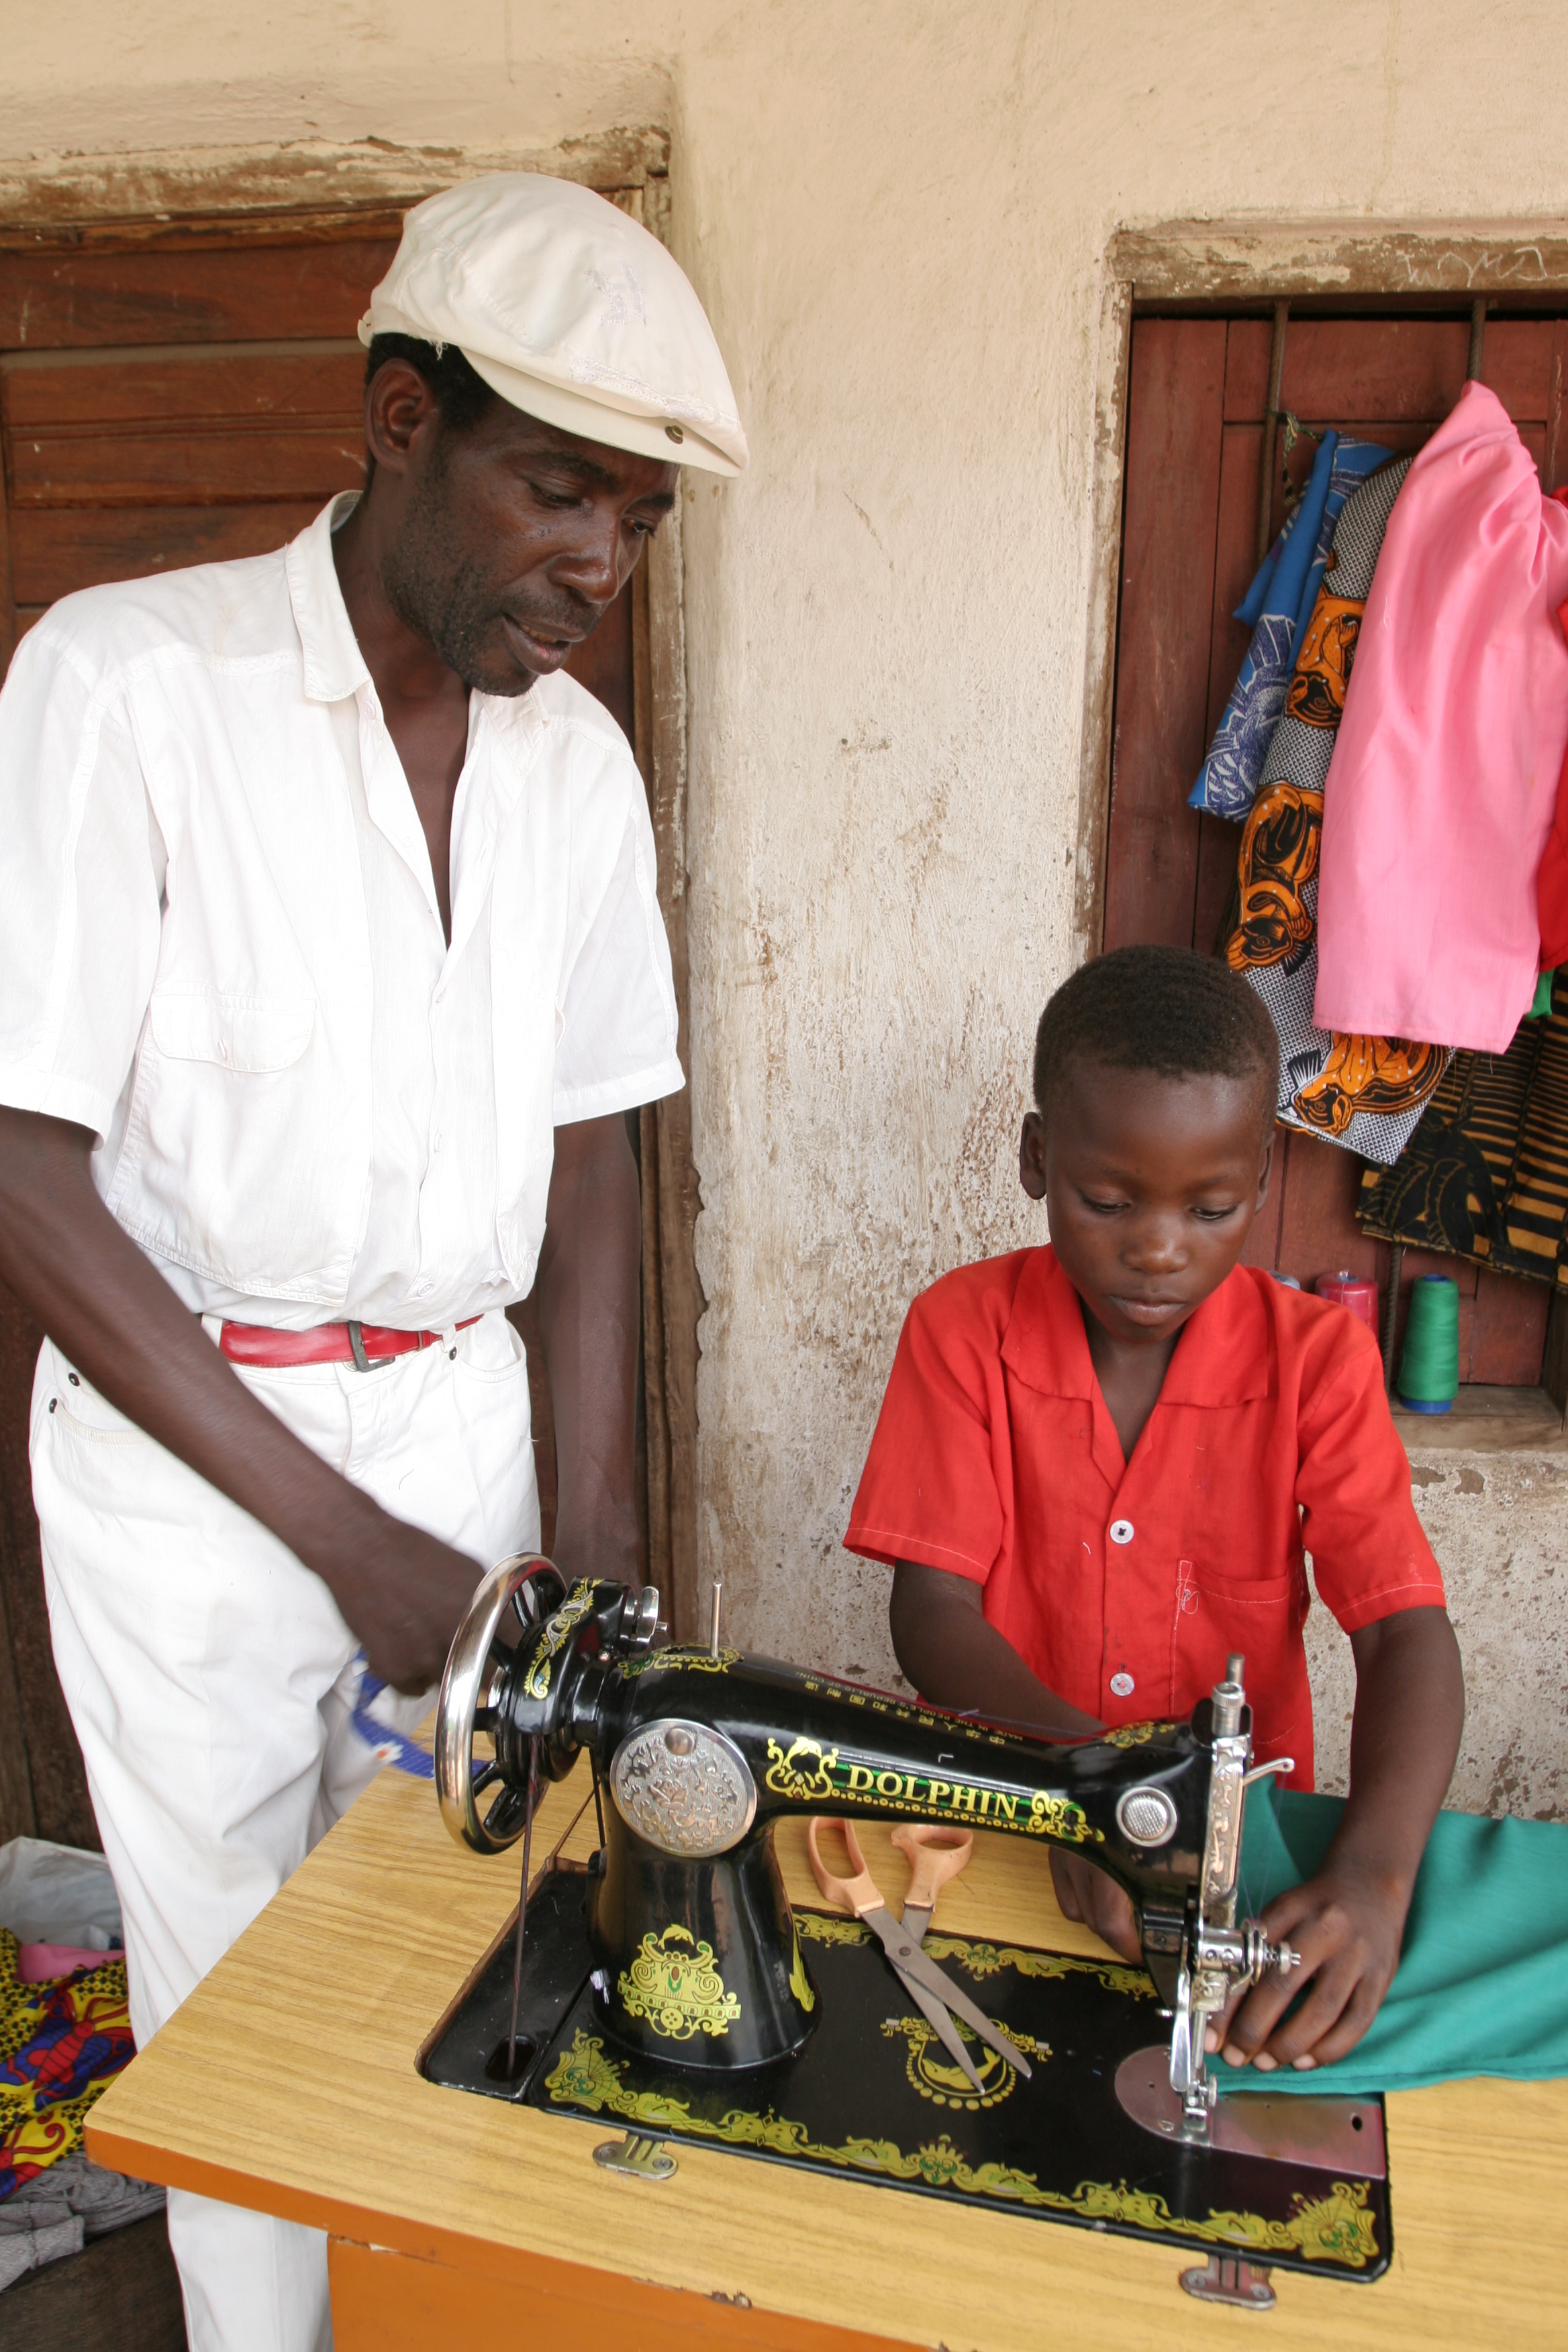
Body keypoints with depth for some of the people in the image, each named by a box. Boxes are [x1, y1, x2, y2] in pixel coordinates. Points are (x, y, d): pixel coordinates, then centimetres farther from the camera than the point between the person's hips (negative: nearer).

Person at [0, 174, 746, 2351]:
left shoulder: (577, 758, 3)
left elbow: (587, 1152, 7)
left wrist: (597, 1521, 0)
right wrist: (344, 1534, -17)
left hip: (459, 1409, 4)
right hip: (183, 1445, -4)